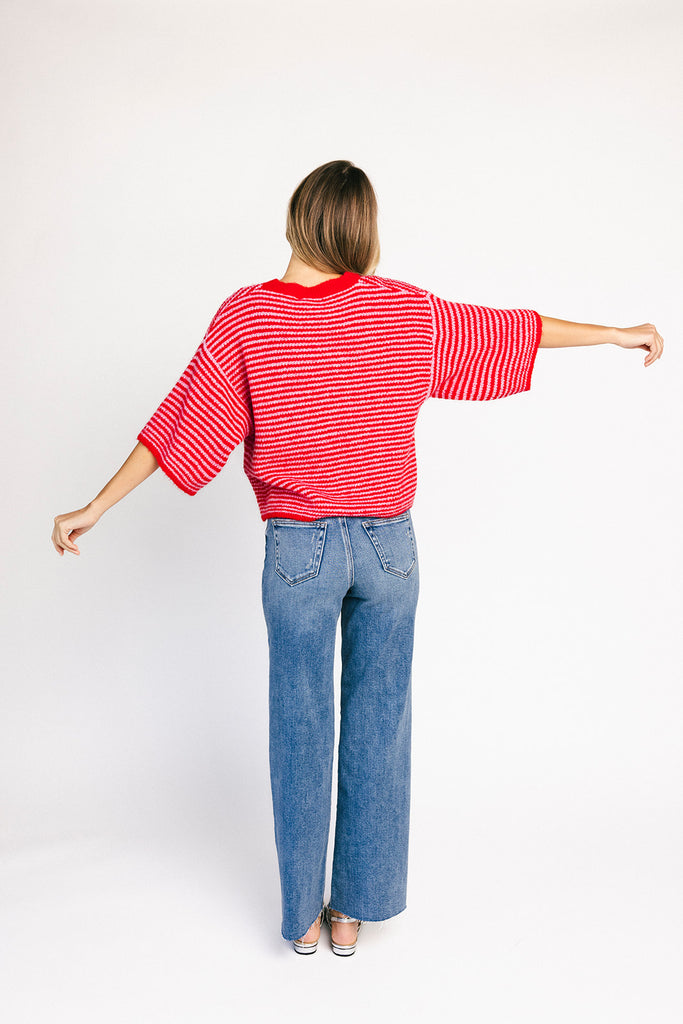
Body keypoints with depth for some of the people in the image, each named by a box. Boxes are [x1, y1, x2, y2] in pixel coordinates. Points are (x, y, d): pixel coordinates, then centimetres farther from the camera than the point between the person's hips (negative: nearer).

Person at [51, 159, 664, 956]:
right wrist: (615, 333, 22)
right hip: (388, 543, 1)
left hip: (298, 549, -1)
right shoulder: (405, 310, -3)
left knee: (301, 732, 12)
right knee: (377, 730, 13)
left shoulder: (246, 316, -7)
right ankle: (354, 909, 28)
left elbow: (184, 421, -8)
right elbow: (508, 330, 7)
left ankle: (303, 917, 27)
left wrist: (96, 507, 1)